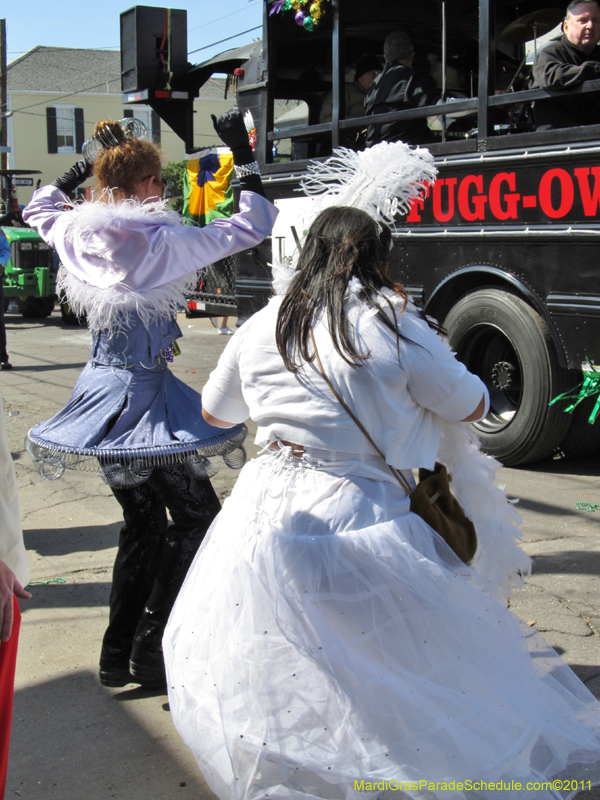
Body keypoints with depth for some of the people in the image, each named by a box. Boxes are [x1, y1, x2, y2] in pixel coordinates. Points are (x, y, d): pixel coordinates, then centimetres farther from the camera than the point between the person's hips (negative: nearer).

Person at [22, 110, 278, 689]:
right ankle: (152, 652, 7)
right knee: (195, 519, 8)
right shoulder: (164, 242, -15)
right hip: (146, 394, -6)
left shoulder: (76, 234, -1)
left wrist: (86, 166, 22)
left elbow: (39, 207, 23)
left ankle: (118, 654, 23)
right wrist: (245, 159, -2)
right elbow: (252, 226, -9)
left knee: (142, 524, 18)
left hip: (100, 391, 7)